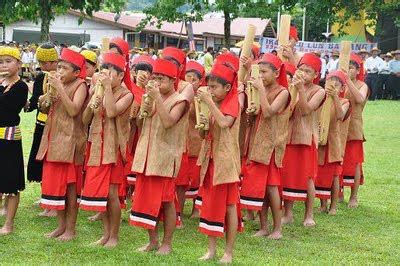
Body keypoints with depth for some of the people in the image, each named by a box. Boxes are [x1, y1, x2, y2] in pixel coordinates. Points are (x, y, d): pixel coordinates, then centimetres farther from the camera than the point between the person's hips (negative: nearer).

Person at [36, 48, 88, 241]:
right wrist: (50, 93, -7)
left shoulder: (80, 86, -8)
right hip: (54, 140, 7)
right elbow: (45, 108, 10)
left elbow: (73, 110, -22)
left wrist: (59, 88, -23)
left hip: (70, 141, -7)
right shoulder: (57, 84, 12)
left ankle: (70, 228, 6)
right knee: (54, 182, 10)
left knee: (70, 185, -1)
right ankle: (61, 224, 20)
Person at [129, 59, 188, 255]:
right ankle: (152, 240, 19)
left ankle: (167, 243, 10)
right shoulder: (153, 97, 13)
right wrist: (144, 111, -6)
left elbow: (168, 122, -23)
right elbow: (140, 125, 13)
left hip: (164, 157, -7)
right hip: (146, 155, 7)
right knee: (146, 198, 8)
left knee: (166, 201, 1)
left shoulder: (179, 100, -7)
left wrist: (157, 98, -24)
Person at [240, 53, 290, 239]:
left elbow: (268, 112, -21)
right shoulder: (260, 89, 10)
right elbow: (252, 117, 10)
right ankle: (263, 227, 14)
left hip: (271, 143, -6)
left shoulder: (282, 92, -8)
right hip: (256, 142, 6)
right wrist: (250, 112, -10)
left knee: (271, 186, -4)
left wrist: (261, 89, -19)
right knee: (258, 185, 7)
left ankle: (277, 228, 5)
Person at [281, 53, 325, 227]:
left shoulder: (318, 91, -5)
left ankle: (309, 214, 13)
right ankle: (288, 214, 14)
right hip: (288, 136, 3)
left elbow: (307, 109, -20)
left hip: (307, 137, -3)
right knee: (286, 174, 4)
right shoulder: (292, 87, 4)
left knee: (307, 176, 1)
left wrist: (300, 89, -27)